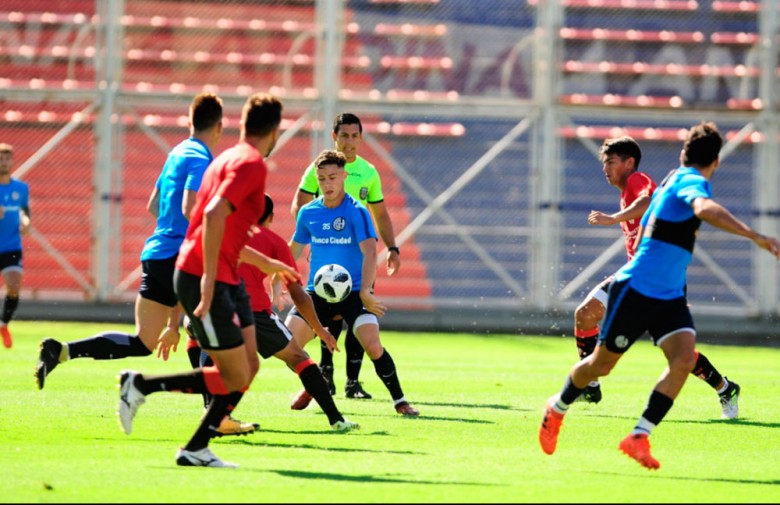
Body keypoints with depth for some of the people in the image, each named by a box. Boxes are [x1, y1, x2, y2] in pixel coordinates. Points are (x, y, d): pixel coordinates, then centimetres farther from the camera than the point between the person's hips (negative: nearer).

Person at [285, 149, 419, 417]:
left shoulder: (357, 212, -10)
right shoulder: (308, 213, 3)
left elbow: (370, 252, -20)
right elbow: (295, 249, 19)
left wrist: (365, 292, -31)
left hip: (353, 292, -4)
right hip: (317, 292, 4)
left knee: (373, 346, -23)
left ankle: (399, 401, -4)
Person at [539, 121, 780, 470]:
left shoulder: (674, 182, 15)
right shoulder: (691, 182, -14)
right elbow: (706, 210, -39)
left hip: (669, 297, 8)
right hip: (636, 290, -8)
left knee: (684, 360, -14)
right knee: (601, 365, 7)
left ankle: (639, 438, -12)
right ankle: (557, 408, 35)